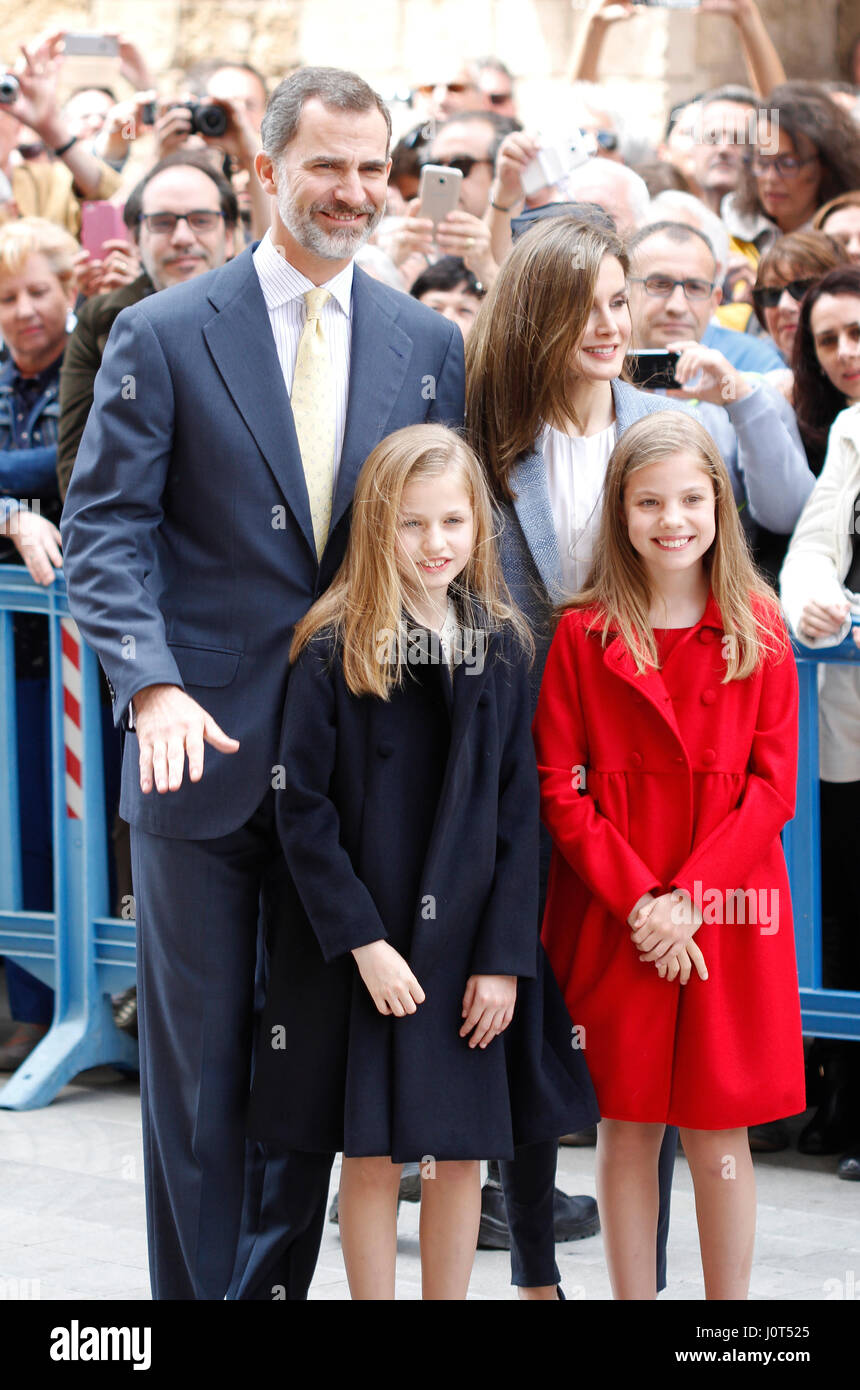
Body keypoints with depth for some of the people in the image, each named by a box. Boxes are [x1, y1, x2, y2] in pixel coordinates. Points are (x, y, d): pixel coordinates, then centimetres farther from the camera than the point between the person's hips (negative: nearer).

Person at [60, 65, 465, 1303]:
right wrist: (151, 683, -22)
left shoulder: (427, 345, 6)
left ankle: (282, 1276, 22)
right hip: (207, 746, -3)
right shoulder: (165, 336, -4)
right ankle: (199, 1285, 14)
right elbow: (105, 528, -8)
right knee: (197, 1052, 5)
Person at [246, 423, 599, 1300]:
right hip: (366, 949, -3)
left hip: (470, 949, 3)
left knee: (462, 1154, 8)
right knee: (373, 1157, 2)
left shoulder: (501, 648, 3)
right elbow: (303, 810, -8)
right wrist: (362, 941, -14)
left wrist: (503, 957, -4)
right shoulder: (334, 651, -7)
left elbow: (518, 812, 3)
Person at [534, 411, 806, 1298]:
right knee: (626, 1131, 4)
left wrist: (688, 896, -12)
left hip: (726, 919, 0)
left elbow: (773, 785, -1)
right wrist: (636, 900, -12)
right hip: (613, 924, 0)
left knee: (720, 1134, 3)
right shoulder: (583, 634, 1)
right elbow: (558, 788, -2)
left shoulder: (758, 631, 3)